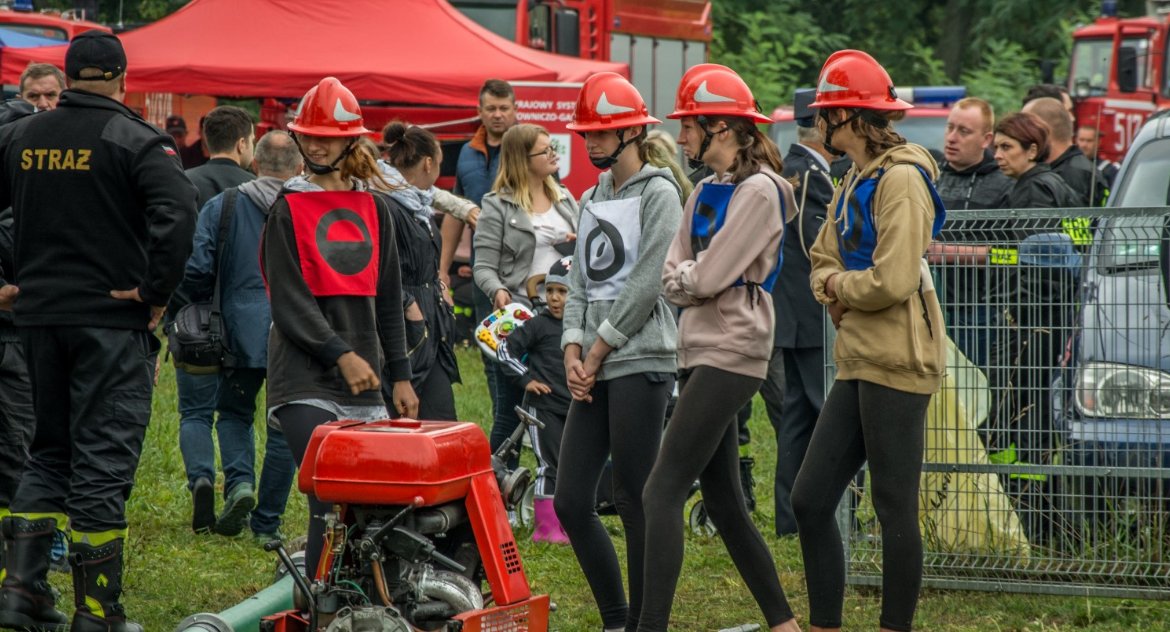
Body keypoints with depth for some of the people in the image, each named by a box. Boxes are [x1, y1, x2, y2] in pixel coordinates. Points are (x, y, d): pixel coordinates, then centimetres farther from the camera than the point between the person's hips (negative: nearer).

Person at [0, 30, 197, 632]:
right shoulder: (135, 139, -9)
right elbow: (177, 211, -23)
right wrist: (157, 291, -16)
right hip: (113, 319, -5)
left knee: (50, 451, 18)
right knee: (103, 459, -1)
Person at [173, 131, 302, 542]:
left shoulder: (221, 207, 0)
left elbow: (195, 271, -3)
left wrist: (203, 304, 16)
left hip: (242, 334, 0)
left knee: (233, 413, 19)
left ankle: (240, 481, -7)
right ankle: (267, 523, 10)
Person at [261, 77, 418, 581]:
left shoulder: (373, 208, 14)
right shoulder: (288, 209, 0)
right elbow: (290, 302, -8)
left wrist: (399, 376, 14)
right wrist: (341, 355, -18)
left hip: (364, 380, 5)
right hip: (305, 378, -5)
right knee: (331, 503, -15)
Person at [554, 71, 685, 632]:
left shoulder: (659, 193, -5)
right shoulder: (591, 199, 19)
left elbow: (647, 284, -12)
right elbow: (580, 281, 16)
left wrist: (598, 351, -9)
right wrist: (573, 351, 1)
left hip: (641, 360, -8)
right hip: (593, 369, 8)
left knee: (635, 501, -6)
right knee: (570, 502, 3)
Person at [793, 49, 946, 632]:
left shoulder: (900, 179, -13)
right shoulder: (855, 181, 18)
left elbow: (893, 281, -21)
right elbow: (824, 258, 24)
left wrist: (841, 285, -3)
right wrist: (831, 285, 1)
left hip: (896, 364, -10)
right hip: (858, 362, 10)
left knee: (895, 509, -4)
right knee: (809, 501, 7)